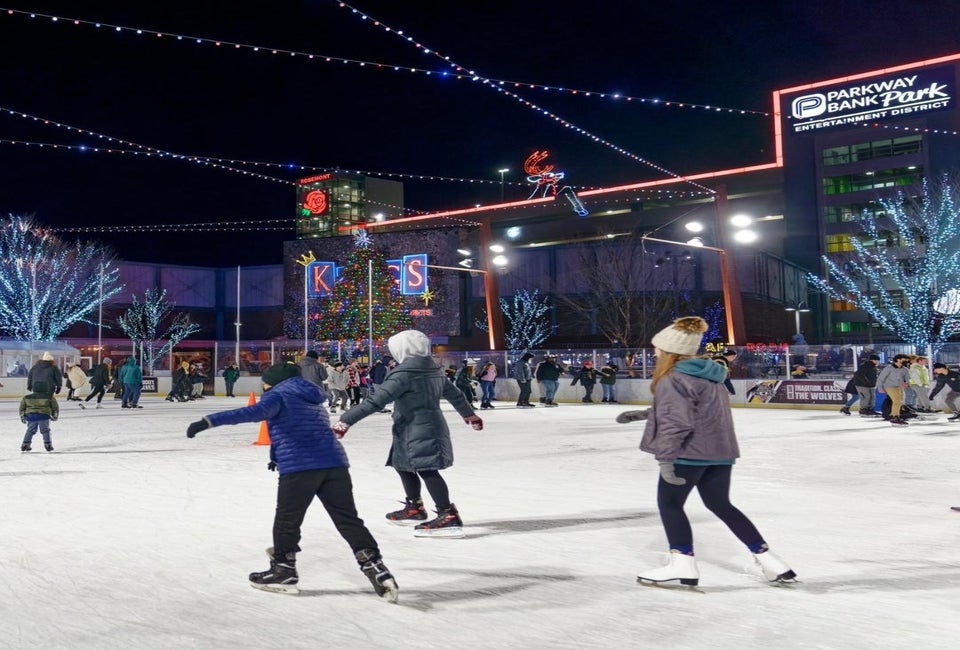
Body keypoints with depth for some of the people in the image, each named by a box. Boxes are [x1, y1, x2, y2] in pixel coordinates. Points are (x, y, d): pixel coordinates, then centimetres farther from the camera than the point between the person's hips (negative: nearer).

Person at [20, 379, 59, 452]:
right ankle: (48, 444, 4)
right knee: (45, 431, 8)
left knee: (30, 431, 18)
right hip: (43, 416, -2)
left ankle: (25, 444, 18)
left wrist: (22, 416, 29)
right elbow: (55, 407, 9)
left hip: (31, 416, 3)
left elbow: (22, 407, 17)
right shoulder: (49, 397, 3)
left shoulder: (26, 397, 12)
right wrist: (55, 416, 23)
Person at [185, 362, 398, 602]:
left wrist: (210, 420, -21)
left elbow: (254, 412, -15)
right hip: (334, 463, 7)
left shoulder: (278, 394, 5)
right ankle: (375, 567, 6)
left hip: (299, 467, -6)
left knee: (287, 520, 11)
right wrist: (278, 456, 46)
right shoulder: (313, 400, 28)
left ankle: (283, 571, 22)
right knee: (348, 519, 10)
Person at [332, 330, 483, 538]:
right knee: (401, 464, 21)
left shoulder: (404, 373, -17)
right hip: (433, 426, 10)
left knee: (426, 470, -11)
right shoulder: (434, 369, 9)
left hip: (417, 432, -10)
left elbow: (375, 401, -22)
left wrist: (345, 420, -21)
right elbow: (455, 394, 21)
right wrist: (470, 414, 38)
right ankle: (414, 508, 34)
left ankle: (448, 516, -15)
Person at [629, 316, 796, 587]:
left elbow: (675, 422, -22)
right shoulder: (709, 373, 14)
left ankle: (683, 564, 1)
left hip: (690, 452, -9)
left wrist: (665, 457, -23)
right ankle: (769, 560, 21)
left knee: (669, 502, 7)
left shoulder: (673, 379, -14)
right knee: (720, 504, 20)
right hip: (721, 450, 9)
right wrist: (645, 413, 26)